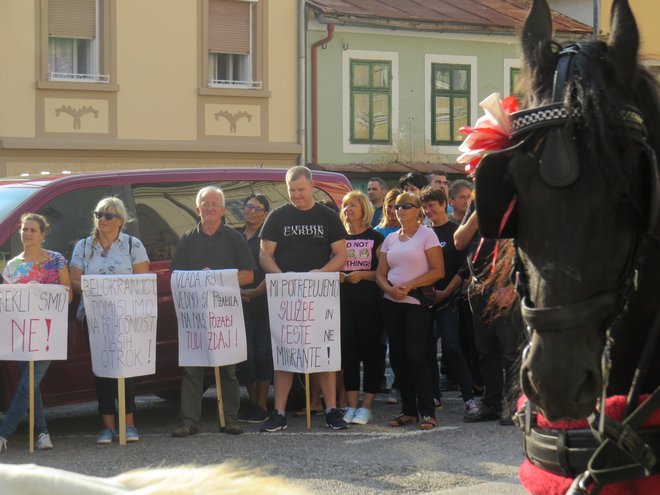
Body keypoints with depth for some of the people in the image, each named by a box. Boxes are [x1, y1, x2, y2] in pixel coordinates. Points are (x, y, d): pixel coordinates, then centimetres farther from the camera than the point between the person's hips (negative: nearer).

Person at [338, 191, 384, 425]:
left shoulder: (376, 238, 2)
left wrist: (362, 275, -17)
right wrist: (336, 276, -4)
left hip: (370, 302, -3)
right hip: (344, 301, 3)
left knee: (370, 351, -1)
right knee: (348, 352, 3)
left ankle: (367, 406, 3)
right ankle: (351, 405, 8)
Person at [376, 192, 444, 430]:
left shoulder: (426, 234, -2)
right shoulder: (390, 239, 15)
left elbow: (438, 271, -9)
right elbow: (380, 273, 12)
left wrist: (409, 285, -15)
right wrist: (389, 288, -9)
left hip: (417, 302, -6)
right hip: (392, 303, 6)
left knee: (415, 356, -11)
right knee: (398, 356, 4)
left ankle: (427, 412, -5)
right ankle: (408, 410, 12)